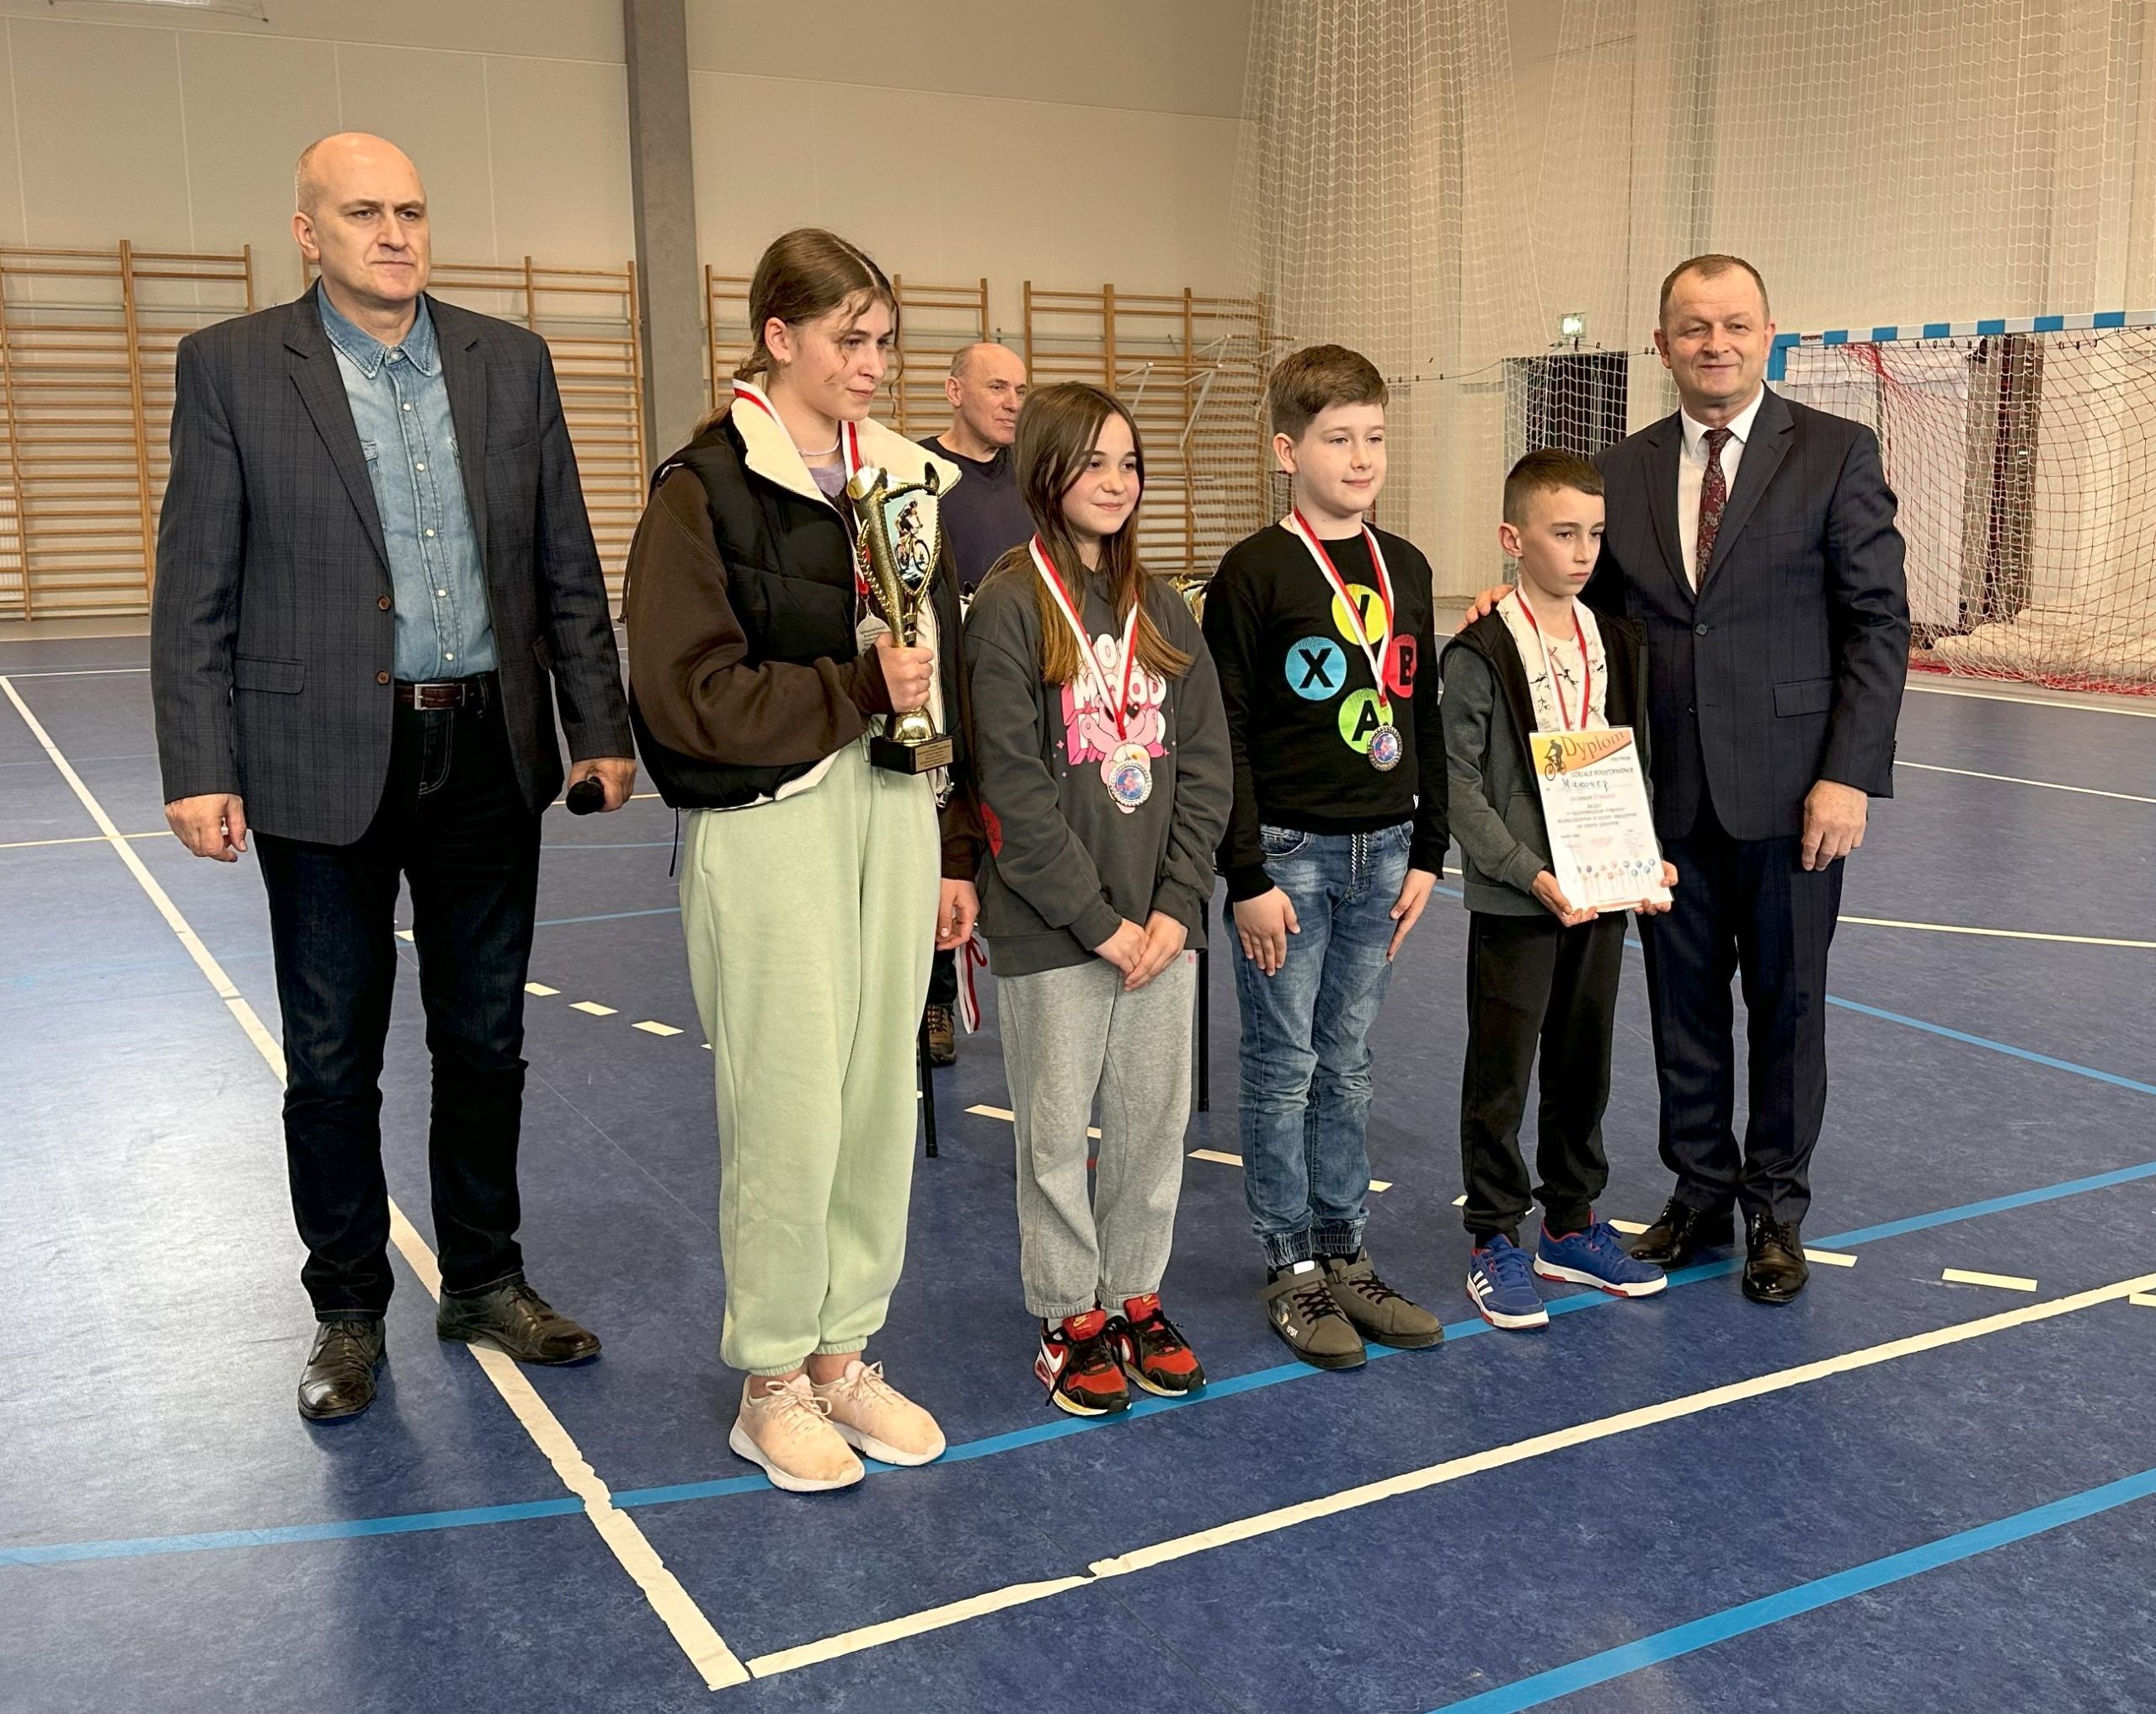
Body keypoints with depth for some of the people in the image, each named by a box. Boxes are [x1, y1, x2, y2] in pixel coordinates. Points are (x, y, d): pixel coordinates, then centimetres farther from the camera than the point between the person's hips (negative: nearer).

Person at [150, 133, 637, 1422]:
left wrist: (601, 727, 5)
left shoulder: (510, 361, 6)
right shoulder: (232, 367, -2)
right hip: (325, 769, -2)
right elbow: (195, 591, -4)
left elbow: (567, 565, 8)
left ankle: (485, 1281, 31)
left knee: (486, 1041, 14)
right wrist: (199, 770, -9)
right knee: (333, 1064, 9)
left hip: (489, 758, 3)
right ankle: (349, 1312, 27)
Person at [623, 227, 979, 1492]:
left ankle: (844, 1353, 26)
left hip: (895, 808, 6)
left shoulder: (903, 479, 12)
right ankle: (772, 1385, 17)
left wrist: (958, 851, 12)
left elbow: (945, 678, 14)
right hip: (769, 822, -6)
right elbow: (689, 691, -13)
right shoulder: (709, 487, -6)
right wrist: (859, 692, -14)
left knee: (882, 1093, 10)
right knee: (791, 1107, -2)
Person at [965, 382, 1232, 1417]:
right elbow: (1015, 786, -12)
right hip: (1052, 928, -4)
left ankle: (1135, 1297, 29)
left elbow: (1204, 765, 6)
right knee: (1057, 1129, 6)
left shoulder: (1162, 611, 9)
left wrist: (1176, 905, -5)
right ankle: (1070, 1317, 22)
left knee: (1155, 1119, 11)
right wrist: (1099, 919, -13)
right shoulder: (1008, 608, -8)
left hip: (1160, 919, 5)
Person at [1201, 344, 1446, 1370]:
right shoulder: (1252, 575, -9)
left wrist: (1425, 854, 10)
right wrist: (1247, 877, -13)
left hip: (1381, 850, 5)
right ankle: (1291, 1268, 16)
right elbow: (1224, 738, -11)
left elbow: (1423, 720, 13)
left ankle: (1346, 1255, 24)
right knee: (1284, 1067, 4)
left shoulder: (1404, 570, 8)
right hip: (1288, 851, -5)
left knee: (1347, 1066, 13)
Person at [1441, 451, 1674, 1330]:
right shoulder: (1480, 653, -11)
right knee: (1501, 1073, 3)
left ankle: (1570, 1225, 30)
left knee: (1584, 1062, 15)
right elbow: (1459, 783, -12)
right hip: (1513, 898, -5)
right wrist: (1529, 872, -19)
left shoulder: (1618, 643, 7)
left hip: (1602, 891, 6)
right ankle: (1495, 1242, 16)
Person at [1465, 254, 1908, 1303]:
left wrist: (1850, 777, -13)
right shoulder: (1622, 472, 7)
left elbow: (1878, 625, -6)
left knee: (1786, 1003, 9)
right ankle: (1700, 1193, 29)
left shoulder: (1836, 455, -3)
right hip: (1667, 794, 3)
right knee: (1683, 1004, 12)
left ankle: (1775, 1212, 25)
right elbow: (1600, 617, 12)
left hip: (1789, 792, -3)